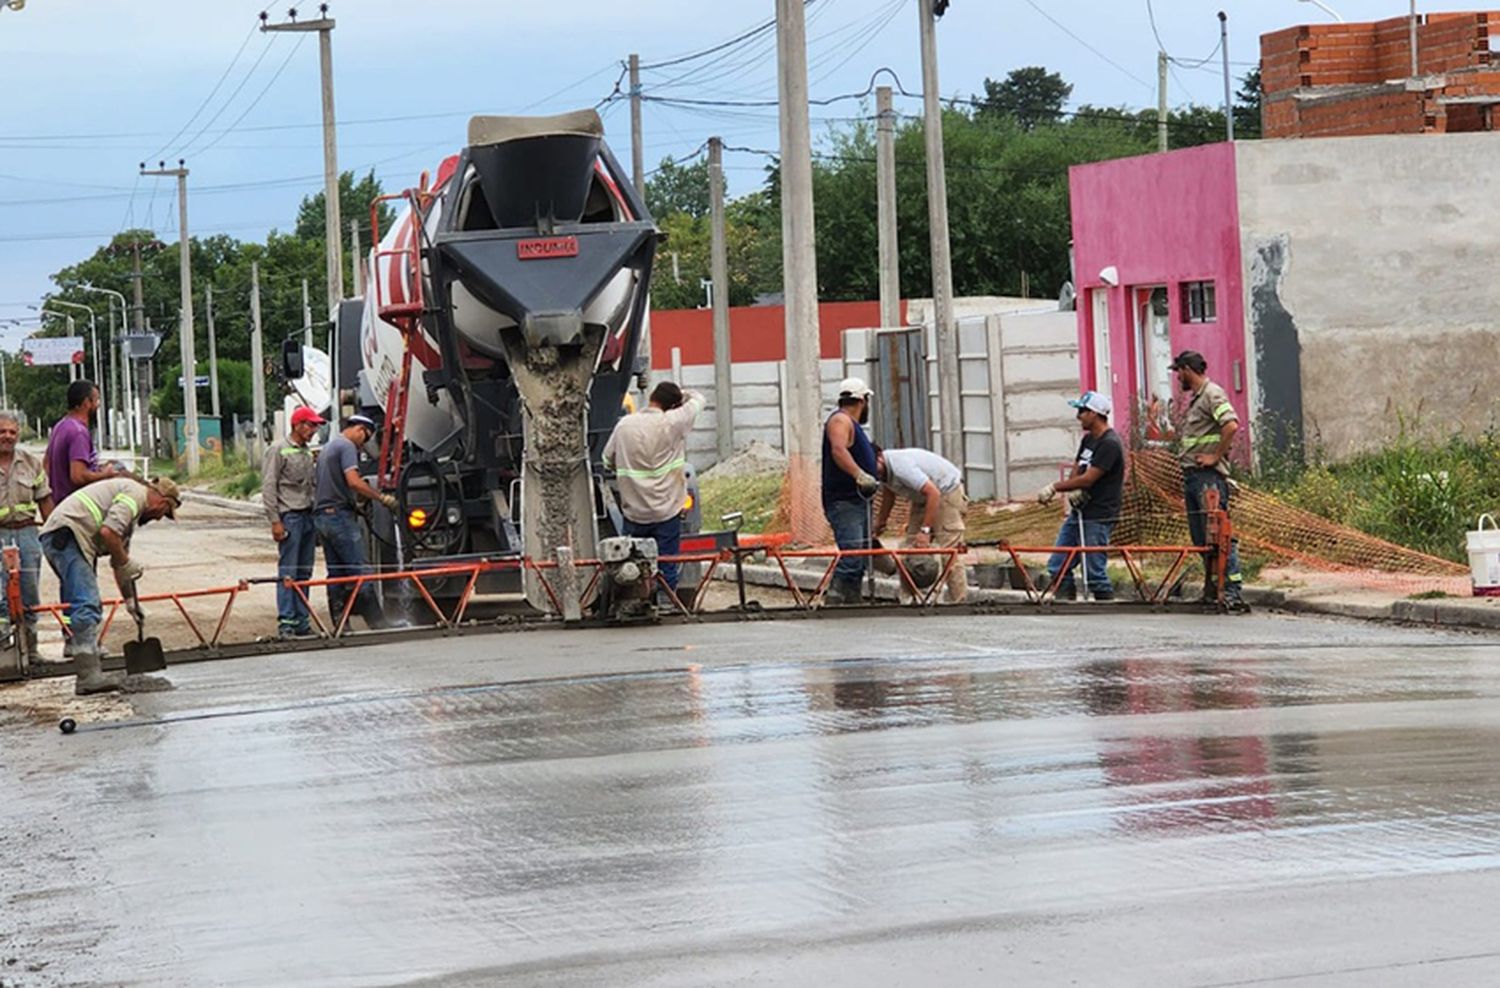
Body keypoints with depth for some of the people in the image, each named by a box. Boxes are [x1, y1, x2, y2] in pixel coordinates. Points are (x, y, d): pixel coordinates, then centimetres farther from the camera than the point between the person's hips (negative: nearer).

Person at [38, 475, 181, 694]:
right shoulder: (135, 493, -3)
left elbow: (119, 564, 35)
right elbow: (107, 532, -17)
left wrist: (131, 600, 36)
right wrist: (126, 562, -4)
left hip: (57, 540, 11)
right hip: (66, 534, -11)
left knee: (87, 607, 16)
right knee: (87, 607, -16)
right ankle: (89, 676, -24)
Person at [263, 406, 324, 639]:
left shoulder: (308, 454, 18)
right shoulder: (279, 451, -4)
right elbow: (268, 488, -8)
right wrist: (275, 521, -14)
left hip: (308, 516, 7)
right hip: (290, 516, -7)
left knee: (304, 573, 7)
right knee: (287, 572, -8)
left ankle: (302, 621, 10)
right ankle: (286, 623, -9)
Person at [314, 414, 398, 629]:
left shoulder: (327, 448, 23)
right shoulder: (347, 446, -7)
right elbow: (353, 481, -21)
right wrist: (382, 498, -16)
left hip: (321, 515, 10)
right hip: (340, 515, -10)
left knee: (335, 573, 7)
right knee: (360, 571, -10)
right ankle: (377, 622, -13)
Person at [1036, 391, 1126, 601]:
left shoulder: (1110, 444, -16)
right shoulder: (1088, 440, 15)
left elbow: (1088, 479, -20)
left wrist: (1054, 488, -13)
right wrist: (1072, 490, -8)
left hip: (1098, 517, -10)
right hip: (1078, 512, 10)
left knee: (1094, 572, -9)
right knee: (1057, 568, 6)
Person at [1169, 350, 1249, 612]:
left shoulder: (1213, 394, -9)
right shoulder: (1195, 398, 21)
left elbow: (1231, 425, -23)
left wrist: (1215, 457, -19)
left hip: (1209, 475, -10)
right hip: (1191, 473, 10)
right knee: (1200, 537, 10)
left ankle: (1234, 588, -17)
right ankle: (1210, 588, 15)